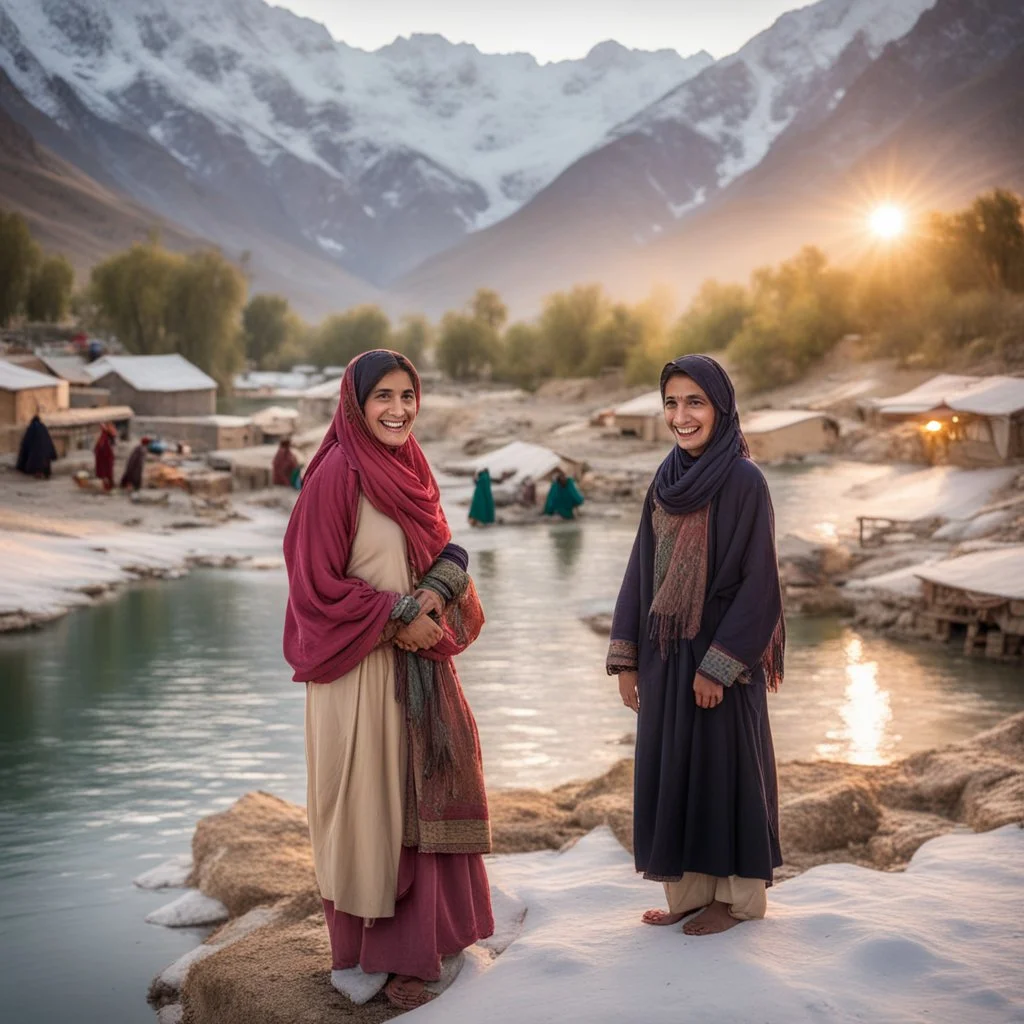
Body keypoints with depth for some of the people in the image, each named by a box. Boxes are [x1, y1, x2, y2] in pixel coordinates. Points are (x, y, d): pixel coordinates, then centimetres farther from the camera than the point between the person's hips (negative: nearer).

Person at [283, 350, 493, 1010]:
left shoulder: (412, 469, 9)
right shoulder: (337, 475, -14)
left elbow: (444, 553, 13)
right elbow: (318, 583, -15)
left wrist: (436, 595, -8)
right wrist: (399, 614, -16)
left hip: (421, 660, 7)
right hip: (361, 665, -7)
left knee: (420, 796, 12)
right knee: (371, 802, 2)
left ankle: (421, 936, 26)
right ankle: (373, 953, 15)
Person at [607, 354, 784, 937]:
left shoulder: (744, 481, -13)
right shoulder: (667, 481, 7)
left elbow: (758, 580, -15)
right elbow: (643, 570, 9)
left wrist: (720, 665, -18)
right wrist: (626, 657, 5)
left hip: (719, 652, -7)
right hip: (665, 652, 7)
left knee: (724, 764, 4)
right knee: (671, 765, 11)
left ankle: (737, 895, 18)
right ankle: (690, 889, 24)